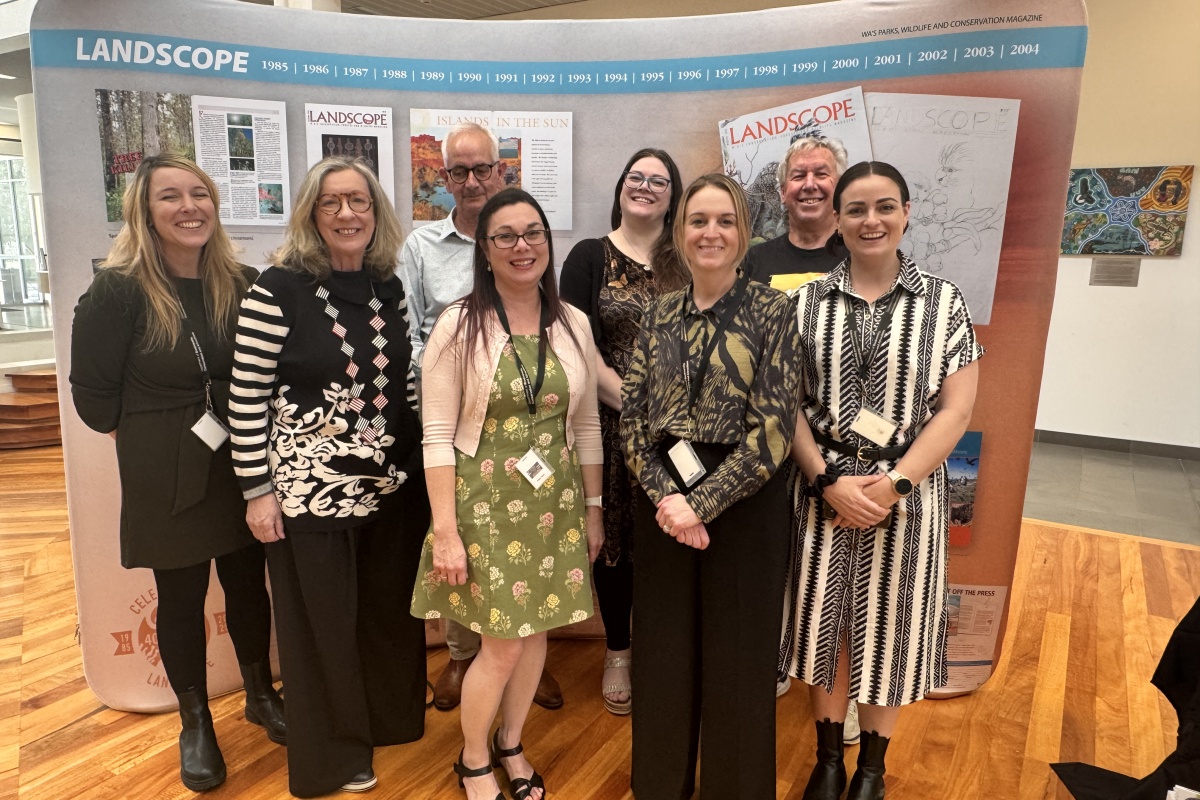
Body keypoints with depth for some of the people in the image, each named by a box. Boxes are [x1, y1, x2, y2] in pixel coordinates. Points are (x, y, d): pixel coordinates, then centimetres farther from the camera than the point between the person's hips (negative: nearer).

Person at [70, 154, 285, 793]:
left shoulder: (242, 286, -2)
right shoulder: (117, 291, -11)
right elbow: (94, 393, -5)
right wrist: (154, 439, 1)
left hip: (242, 468, 3)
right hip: (167, 478, -3)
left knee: (248, 584, 16)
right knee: (181, 598, 12)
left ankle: (261, 694, 37)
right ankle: (195, 723, 31)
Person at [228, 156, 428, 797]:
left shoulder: (388, 287, 4)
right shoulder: (278, 289, -12)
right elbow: (246, 398, -10)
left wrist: (424, 458, 10)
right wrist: (258, 490, -9)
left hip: (393, 482, 5)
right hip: (309, 490, -5)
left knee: (391, 610, 19)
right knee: (322, 621, 12)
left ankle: (390, 719, 45)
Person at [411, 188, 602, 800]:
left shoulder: (573, 324, 2)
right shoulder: (459, 325, -10)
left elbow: (586, 425, 8)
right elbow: (437, 435, -11)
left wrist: (593, 509, 9)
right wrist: (445, 532, -13)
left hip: (555, 502, 4)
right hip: (485, 501, -4)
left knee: (536, 630, 15)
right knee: (503, 644, 2)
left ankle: (509, 745, 41)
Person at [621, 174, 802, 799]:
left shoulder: (771, 311, -6)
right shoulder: (659, 314, 6)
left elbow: (773, 427, -12)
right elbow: (631, 414, 2)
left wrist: (702, 503, -15)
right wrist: (664, 496, -12)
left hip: (744, 506, -3)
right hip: (662, 505, 4)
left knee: (736, 657, 10)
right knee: (663, 652, 15)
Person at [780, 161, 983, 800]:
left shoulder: (943, 301, 0)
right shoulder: (807, 301, 3)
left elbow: (956, 410, -4)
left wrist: (894, 483, -14)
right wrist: (828, 481, -12)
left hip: (907, 492, -1)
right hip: (825, 489, 1)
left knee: (890, 627, 10)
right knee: (825, 621, 10)